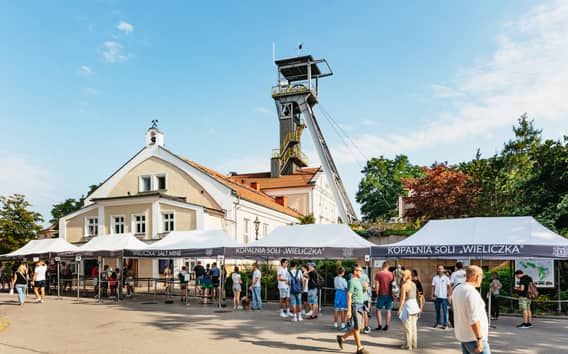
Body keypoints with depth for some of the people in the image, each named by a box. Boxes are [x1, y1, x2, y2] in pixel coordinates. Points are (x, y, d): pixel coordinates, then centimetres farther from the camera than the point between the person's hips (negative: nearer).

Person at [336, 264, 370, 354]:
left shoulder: (358, 281, 16)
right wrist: (349, 310, -20)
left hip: (360, 306, 10)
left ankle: (342, 338, 22)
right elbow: (349, 296, -16)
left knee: (359, 327, 12)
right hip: (355, 306, -10)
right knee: (357, 328, -1)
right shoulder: (352, 282, -13)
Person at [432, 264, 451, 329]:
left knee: (445, 311, -1)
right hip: (437, 297, 3)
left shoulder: (446, 278, -2)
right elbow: (433, 287, 7)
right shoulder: (435, 278, 5)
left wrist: (449, 294, -11)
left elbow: (449, 287, -3)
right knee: (437, 311, 11)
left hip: (444, 297, -3)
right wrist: (432, 295, 1)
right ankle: (438, 323, 21)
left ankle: (445, 324, 5)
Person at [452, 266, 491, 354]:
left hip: (462, 335, 9)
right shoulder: (472, 292, -22)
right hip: (473, 337, -9)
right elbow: (474, 319, -25)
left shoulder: (457, 289, 6)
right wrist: (479, 340, -22)